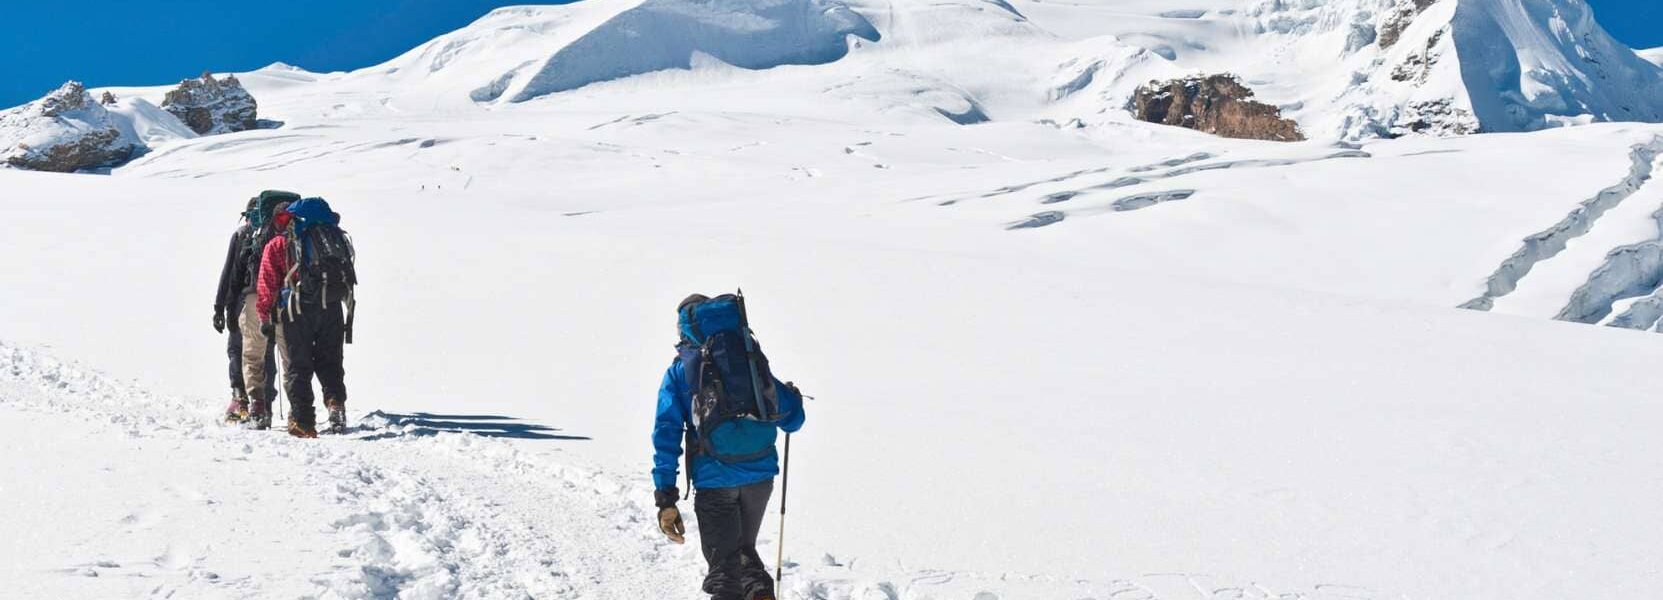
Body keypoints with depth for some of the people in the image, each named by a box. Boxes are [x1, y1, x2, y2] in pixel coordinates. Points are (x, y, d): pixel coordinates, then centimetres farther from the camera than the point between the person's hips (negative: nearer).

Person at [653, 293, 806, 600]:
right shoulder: (752, 359, 10)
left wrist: (666, 499, -5)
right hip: (760, 474, 3)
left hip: (714, 478, -2)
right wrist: (794, 399, 36)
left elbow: (666, 435, -4)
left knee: (724, 566, 8)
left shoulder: (680, 371, 5)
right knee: (745, 549, 24)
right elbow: (791, 420, 12)